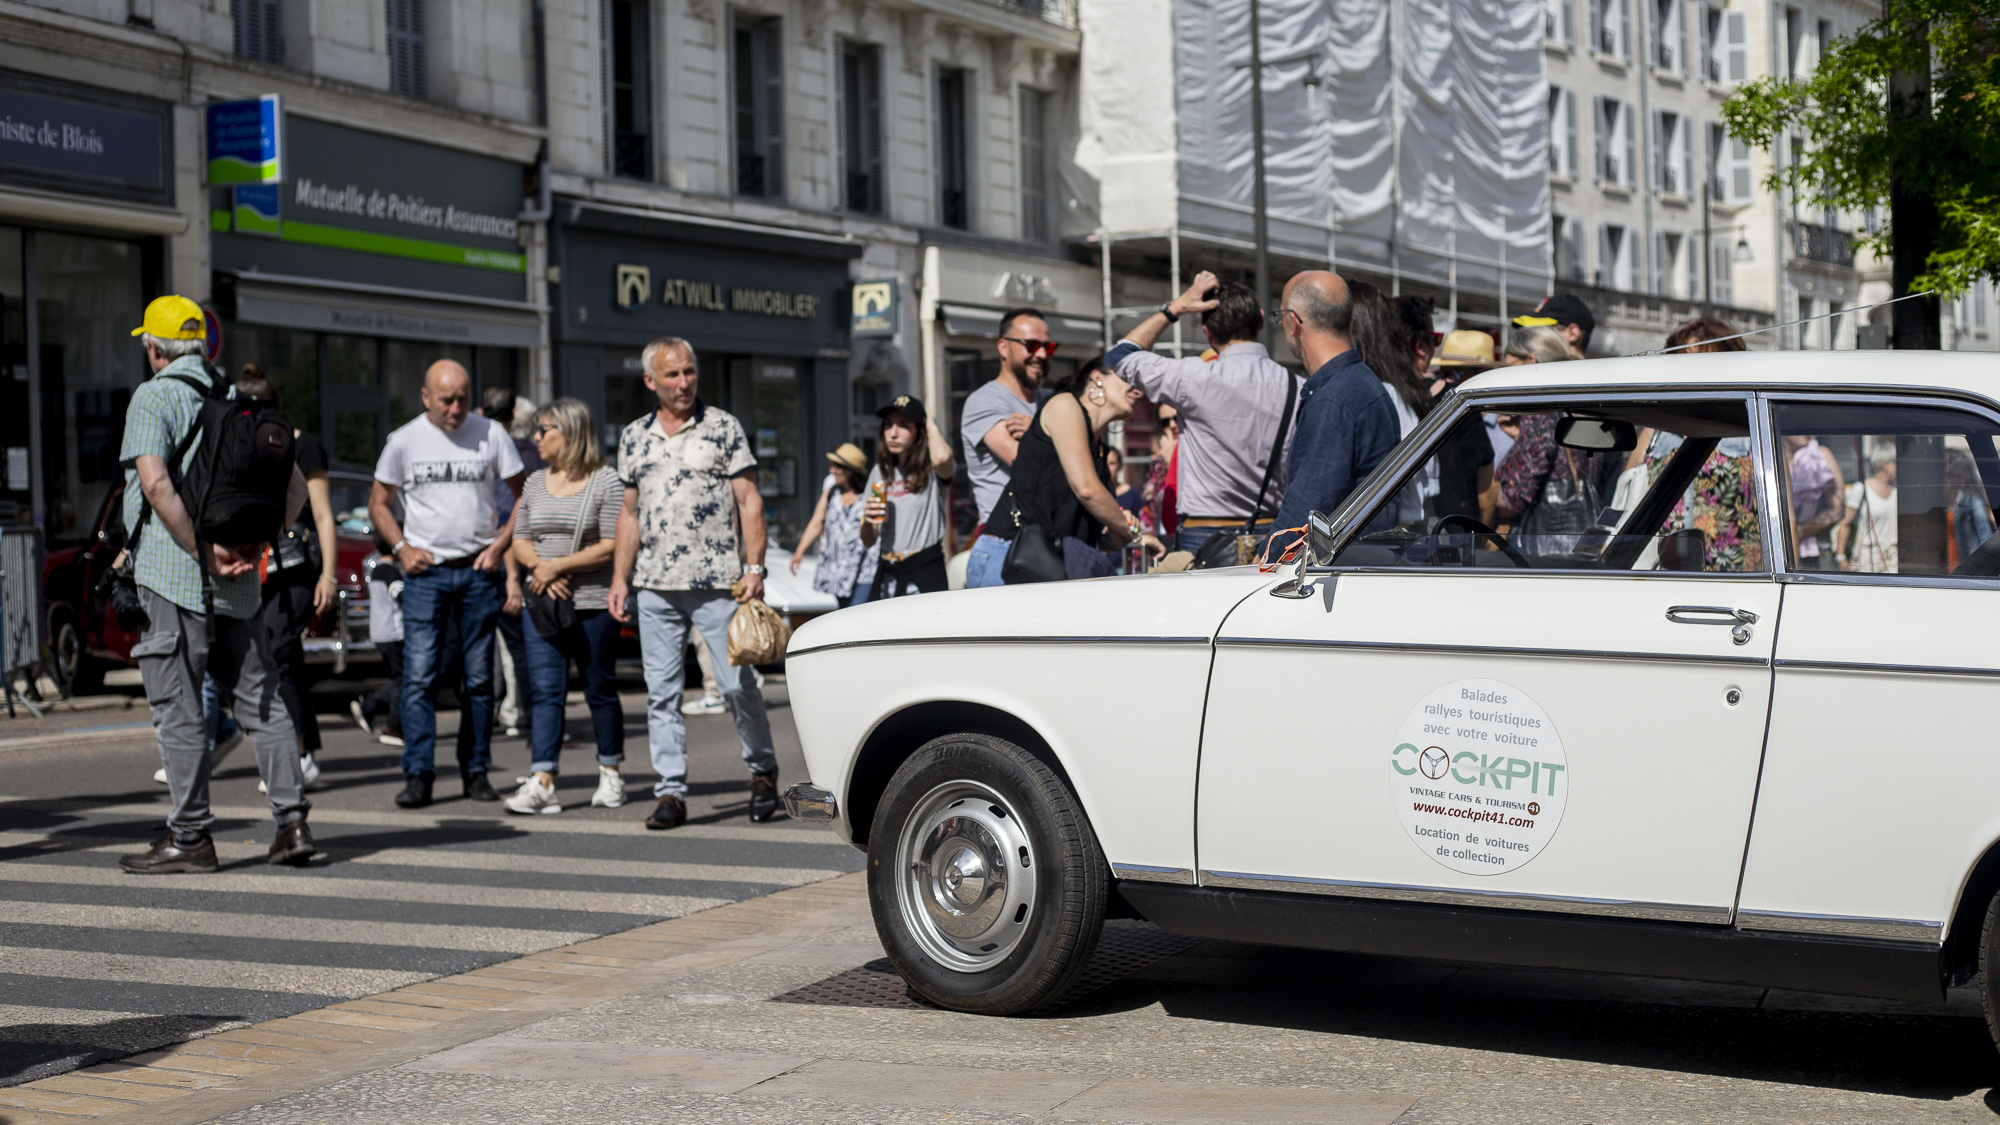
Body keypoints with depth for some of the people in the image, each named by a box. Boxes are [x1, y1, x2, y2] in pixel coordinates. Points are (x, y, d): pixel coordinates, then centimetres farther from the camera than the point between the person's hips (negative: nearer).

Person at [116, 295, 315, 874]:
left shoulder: (154, 396, -5)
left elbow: (156, 484, -20)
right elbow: (295, 487, 11)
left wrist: (204, 552, -16)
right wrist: (255, 544, 1)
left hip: (171, 573, -6)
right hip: (239, 585, 6)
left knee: (179, 709, 0)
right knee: (260, 701, 11)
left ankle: (190, 837, 3)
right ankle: (292, 821, 6)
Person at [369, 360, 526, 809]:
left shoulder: (491, 434, 2)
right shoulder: (404, 440, 2)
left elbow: (523, 495, 8)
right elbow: (378, 503, 12)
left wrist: (501, 544, -4)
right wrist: (401, 548, -3)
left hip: (481, 571, 1)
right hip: (426, 571, -1)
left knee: (479, 677, 5)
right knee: (420, 675, -9)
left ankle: (476, 770, 13)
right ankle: (418, 775, -7)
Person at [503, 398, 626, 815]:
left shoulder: (607, 482, -4)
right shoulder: (535, 483, 14)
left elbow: (611, 547, -10)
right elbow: (520, 541, 15)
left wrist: (558, 565, -15)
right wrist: (540, 568, -6)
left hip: (593, 604, -4)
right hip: (542, 603, 4)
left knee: (599, 689, 5)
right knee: (544, 690, -6)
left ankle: (610, 773, 21)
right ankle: (542, 783, -12)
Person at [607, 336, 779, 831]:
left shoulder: (724, 428, 2)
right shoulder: (634, 438, 12)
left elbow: (749, 502, -1)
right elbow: (629, 514, 16)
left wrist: (754, 568, -10)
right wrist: (619, 579, 9)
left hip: (718, 583, -3)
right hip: (655, 587, 3)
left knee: (738, 683, -2)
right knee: (661, 691, 3)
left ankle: (763, 771, 17)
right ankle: (670, 792, 7)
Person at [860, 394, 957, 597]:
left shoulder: (931, 471, -4)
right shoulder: (879, 473, 13)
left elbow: (942, 457, -32)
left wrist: (931, 426, -10)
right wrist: (867, 521, -8)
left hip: (925, 573, -5)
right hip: (887, 574, 5)